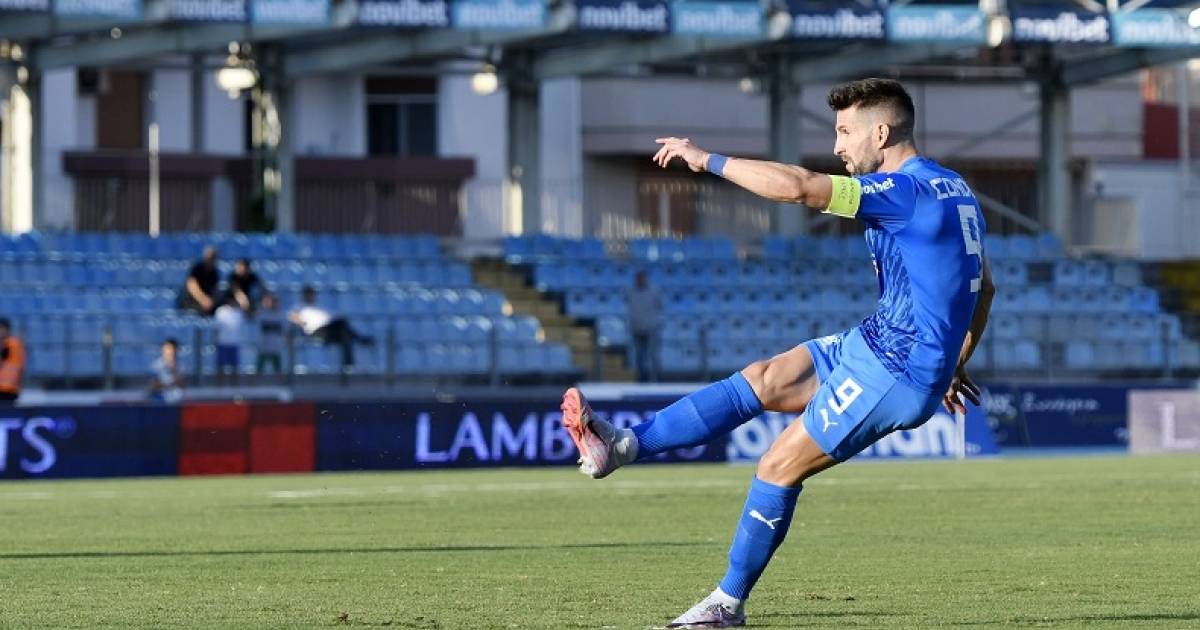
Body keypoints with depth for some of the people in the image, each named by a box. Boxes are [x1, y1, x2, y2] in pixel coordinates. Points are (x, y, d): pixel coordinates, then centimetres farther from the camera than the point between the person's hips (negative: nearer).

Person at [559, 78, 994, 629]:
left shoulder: (903, 190, -20)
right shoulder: (954, 190, 11)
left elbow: (794, 185, -30)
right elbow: (982, 286, 21)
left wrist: (706, 159, -19)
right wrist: (953, 364, 29)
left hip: (895, 371, -10)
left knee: (779, 467, -3)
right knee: (763, 381, 7)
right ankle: (621, 445, 3)